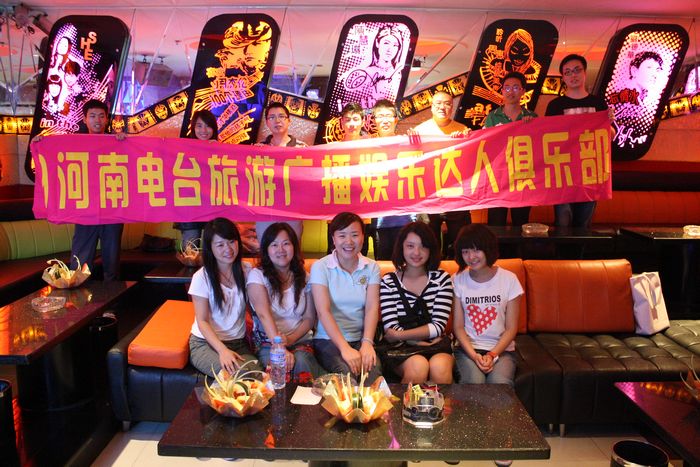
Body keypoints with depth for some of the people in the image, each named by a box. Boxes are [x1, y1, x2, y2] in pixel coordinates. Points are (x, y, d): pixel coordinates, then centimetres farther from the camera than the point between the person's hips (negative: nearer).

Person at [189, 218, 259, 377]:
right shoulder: (202, 277, -7)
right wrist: (222, 350, -24)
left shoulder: (245, 271, 4)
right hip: (205, 343, -3)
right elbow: (202, 321, -8)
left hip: (239, 343, 3)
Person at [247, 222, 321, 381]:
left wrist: (290, 339, -14)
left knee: (301, 362, -31)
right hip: (267, 343, -2)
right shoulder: (257, 275, -1)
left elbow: (309, 318, 5)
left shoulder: (304, 278, 9)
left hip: (301, 341, 2)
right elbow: (264, 314, -14)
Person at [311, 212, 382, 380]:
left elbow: (372, 308, -5)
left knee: (373, 371, -28)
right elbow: (323, 311, -13)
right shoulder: (320, 267, -3)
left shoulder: (372, 267, 6)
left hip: (360, 339, 2)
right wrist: (345, 348, -26)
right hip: (328, 339, -2)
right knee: (347, 373, -31)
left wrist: (367, 343, -23)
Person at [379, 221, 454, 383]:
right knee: (418, 366, -32)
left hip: (437, 346, 1)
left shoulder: (442, 279, 4)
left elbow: (438, 326, -4)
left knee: (440, 367, -32)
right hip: (402, 349, 0)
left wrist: (400, 335, -10)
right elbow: (392, 330, -5)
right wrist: (425, 335, -11)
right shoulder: (388, 282, 0)